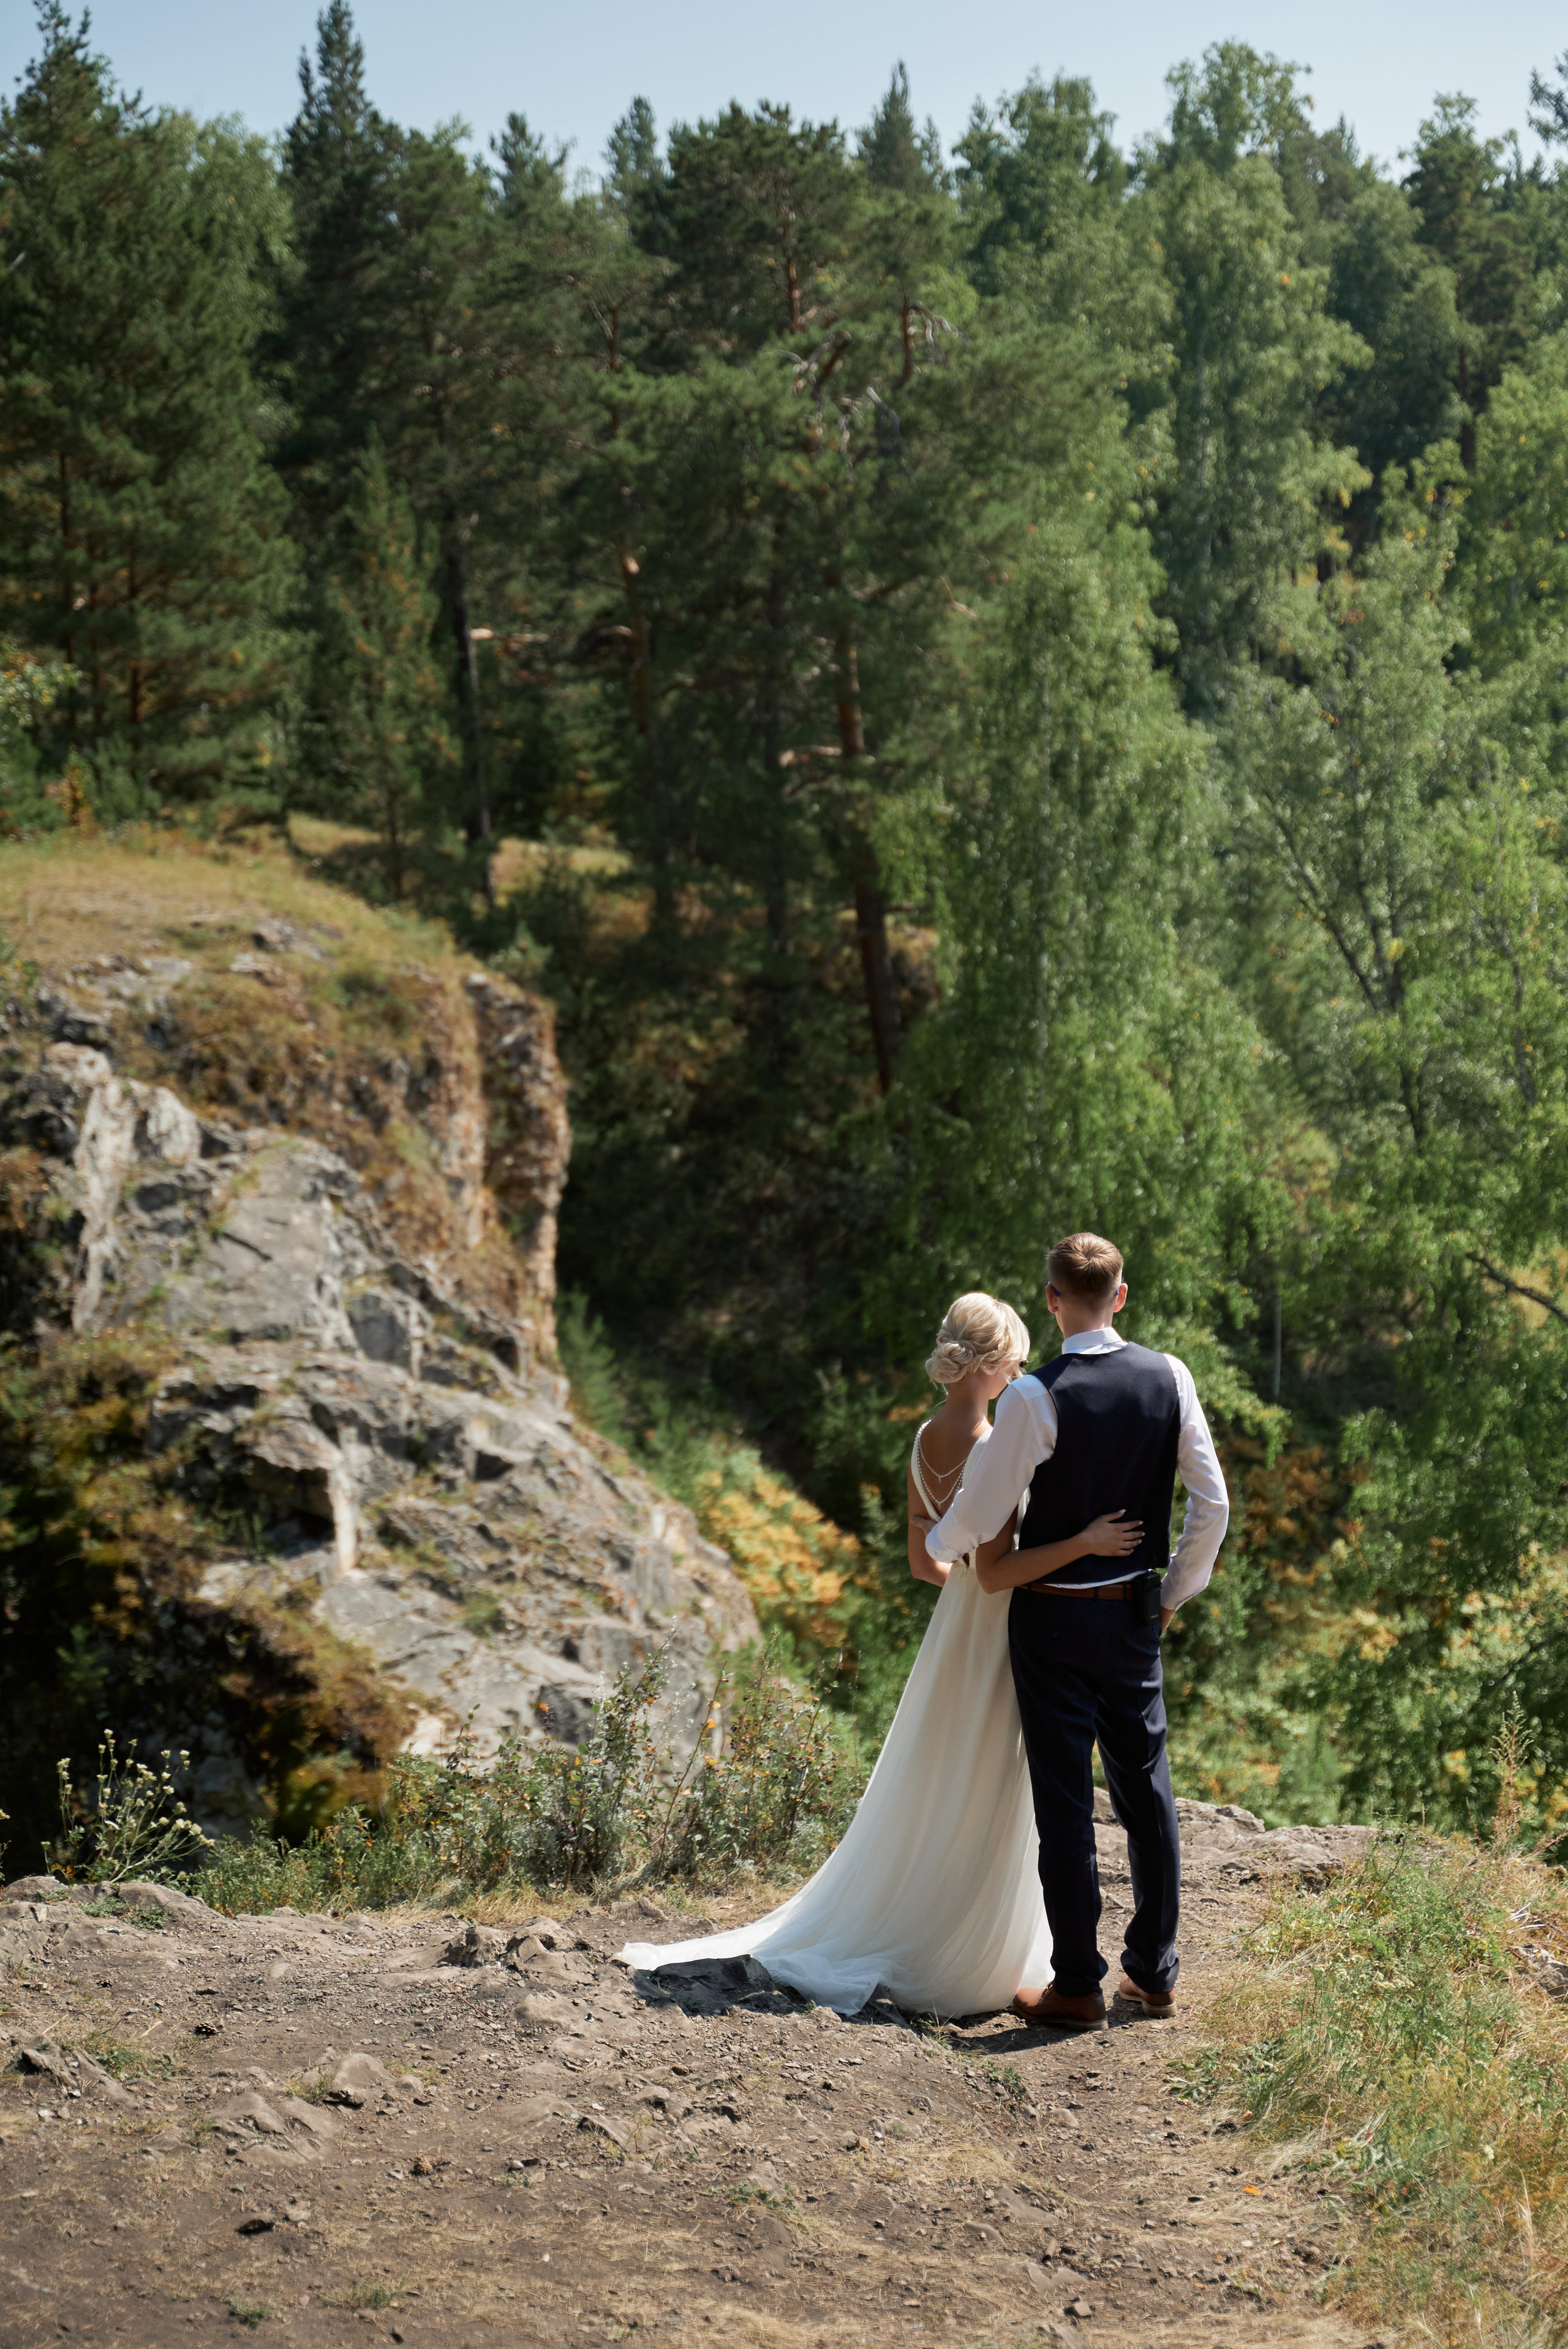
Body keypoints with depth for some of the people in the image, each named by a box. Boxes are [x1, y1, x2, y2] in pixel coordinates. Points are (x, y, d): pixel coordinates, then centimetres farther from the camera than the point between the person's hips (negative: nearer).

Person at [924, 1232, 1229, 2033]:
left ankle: (1078, 1986, 10)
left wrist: (935, 1545, 11)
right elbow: (1212, 1505, 0)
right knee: (1145, 1786, 15)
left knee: (1065, 1799, 3)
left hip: (1052, 1615, -4)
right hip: (1136, 1613, 5)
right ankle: (1154, 1972, 23)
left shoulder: (1035, 1398, -18)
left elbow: (981, 1513, -11)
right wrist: (1176, 1592, 14)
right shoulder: (1168, 1378, -4)